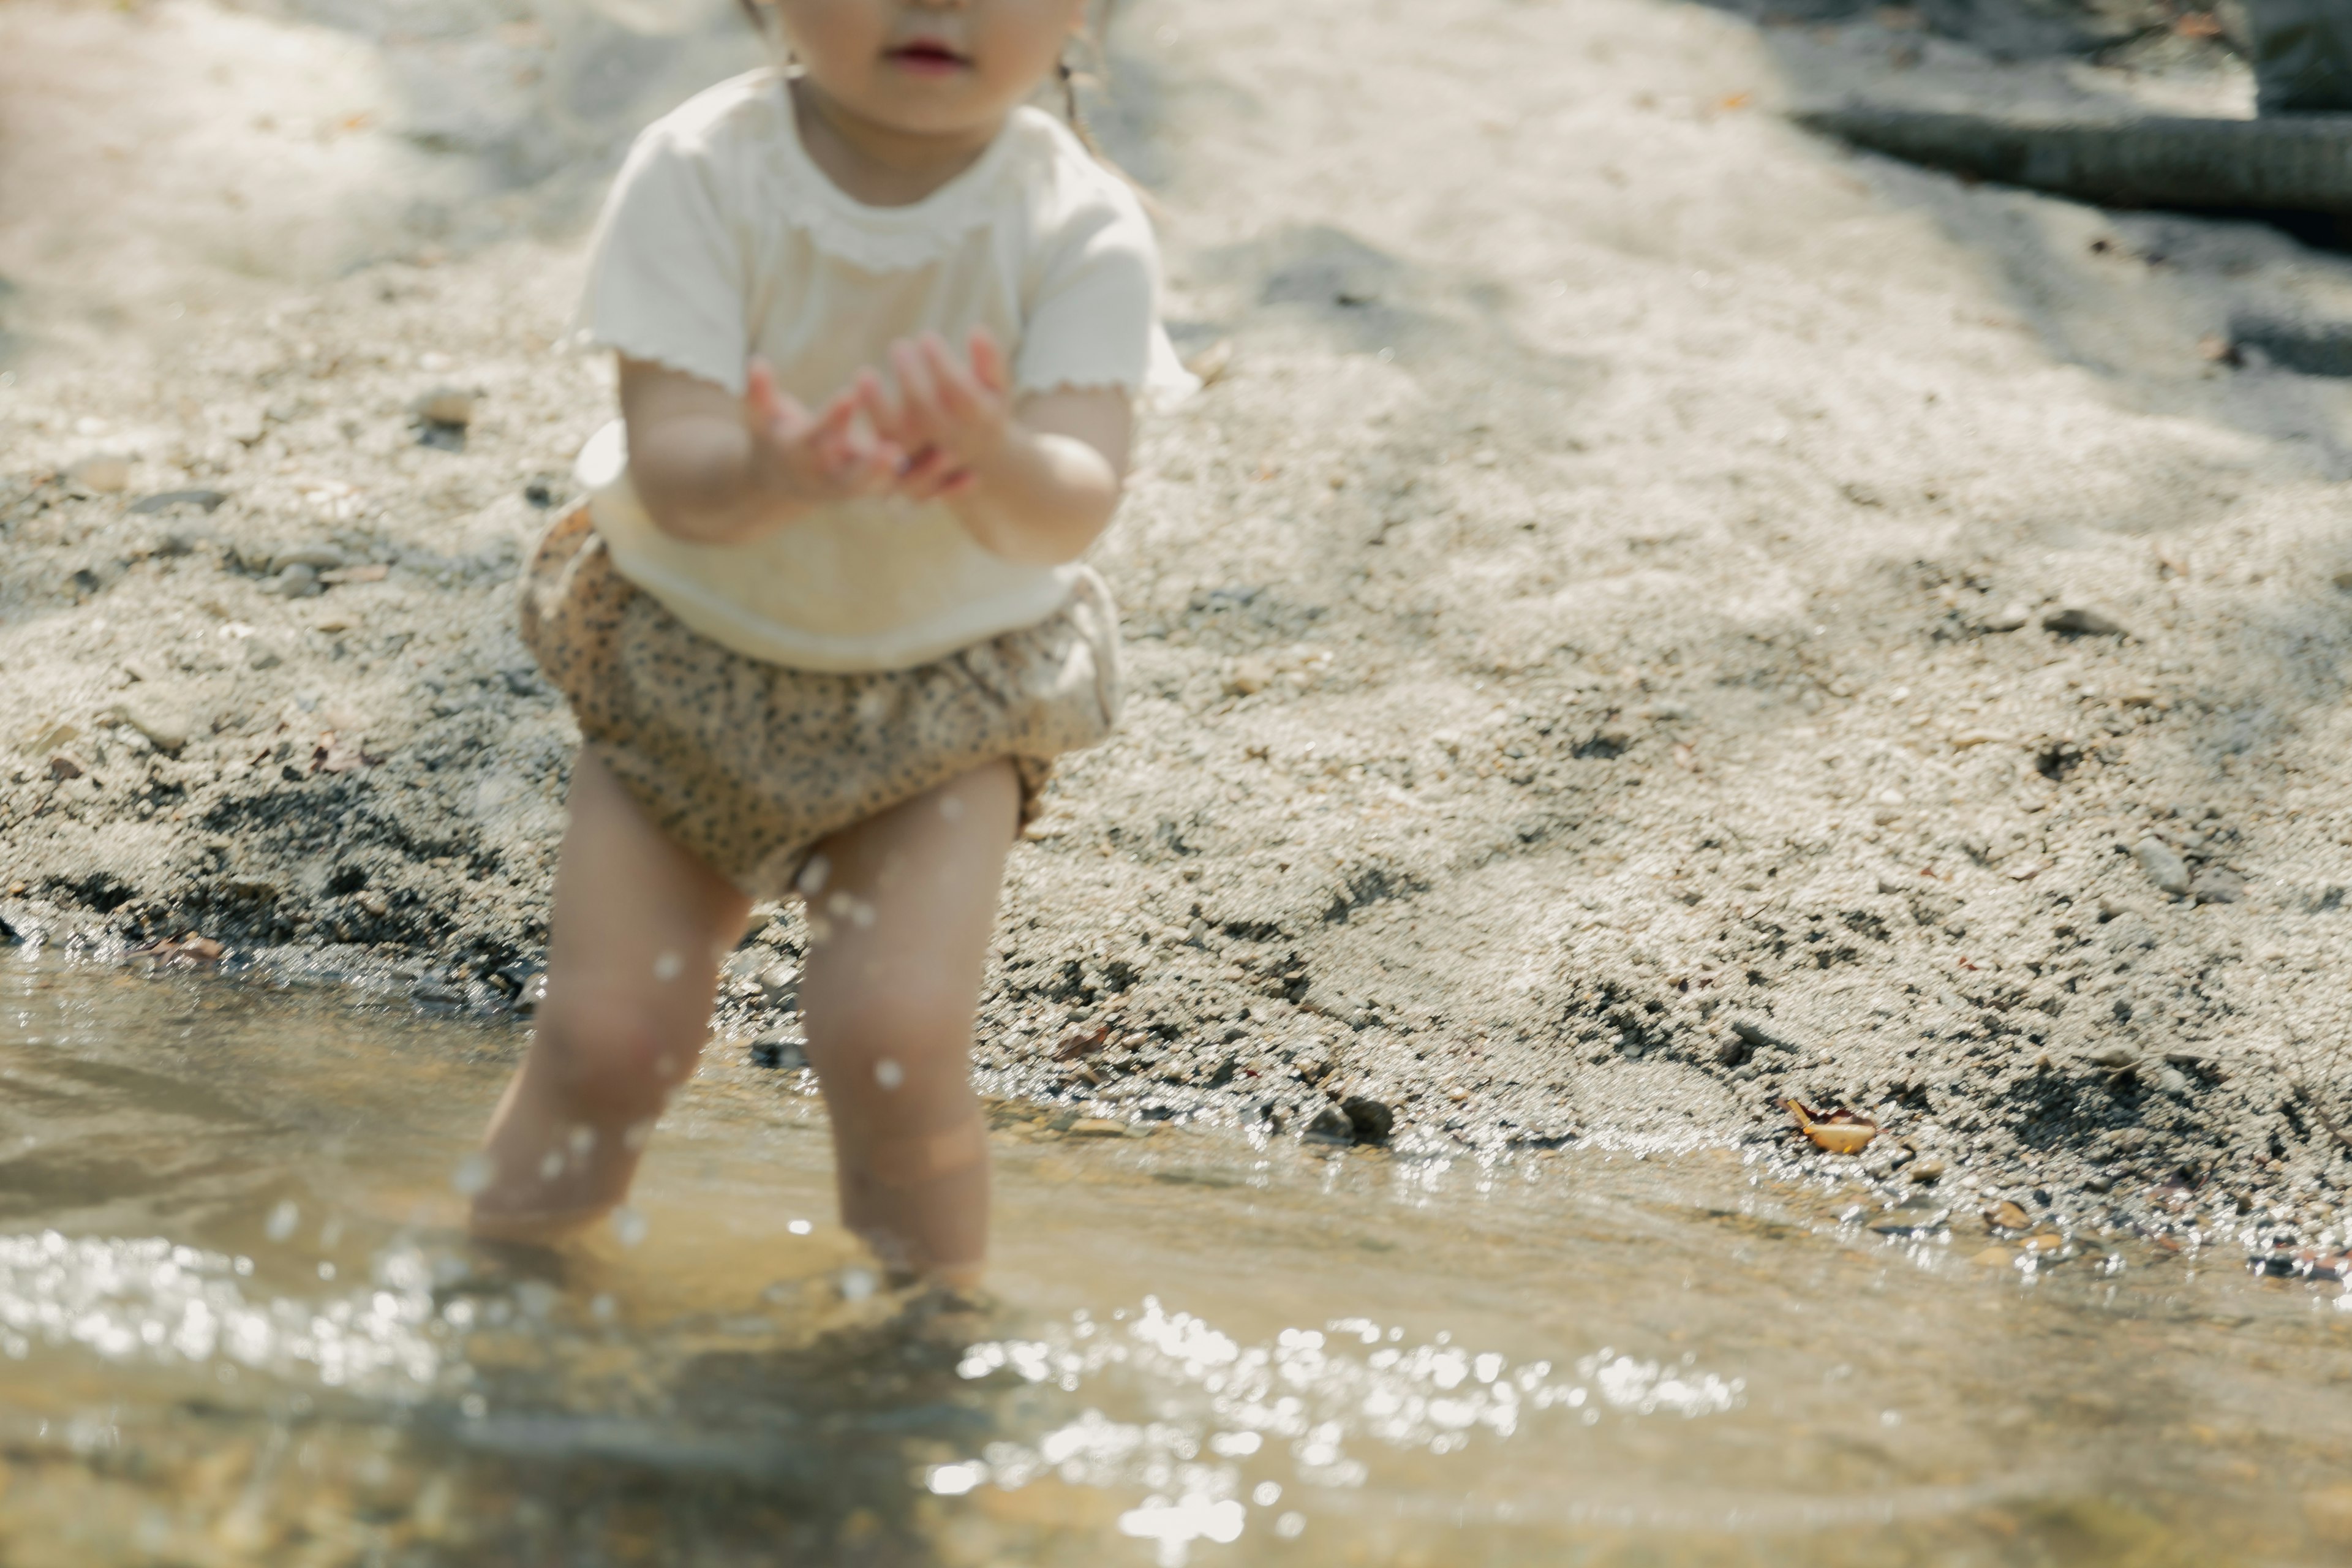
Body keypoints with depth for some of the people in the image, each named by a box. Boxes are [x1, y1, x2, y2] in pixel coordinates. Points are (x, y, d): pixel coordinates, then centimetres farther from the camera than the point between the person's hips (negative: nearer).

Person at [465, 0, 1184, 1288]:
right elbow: (670, 468, -30)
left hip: (945, 696, -1)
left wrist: (993, 464, -56)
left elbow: (1077, 506, -32)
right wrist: (774, 473, -53)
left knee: (894, 1041, -15)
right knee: (608, 1035, -1)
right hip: (688, 657, 1)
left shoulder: (1081, 229, -21)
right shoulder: (699, 178, -21)